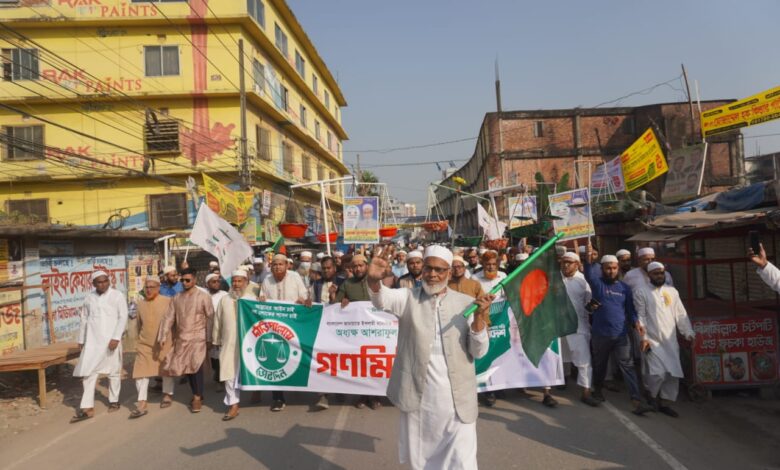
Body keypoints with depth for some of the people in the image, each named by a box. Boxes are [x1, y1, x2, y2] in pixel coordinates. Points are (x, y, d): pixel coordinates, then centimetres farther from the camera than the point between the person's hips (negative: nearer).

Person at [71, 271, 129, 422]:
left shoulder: (118, 296, -4)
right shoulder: (89, 298, 9)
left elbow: (123, 317, -9)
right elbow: (84, 319, 15)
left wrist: (116, 338, -17)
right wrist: (81, 340, 15)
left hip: (110, 340, -3)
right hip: (92, 341, 3)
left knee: (113, 371, 7)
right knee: (88, 372, 0)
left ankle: (114, 401, 23)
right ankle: (87, 408, 5)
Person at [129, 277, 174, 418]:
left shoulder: (167, 301, -9)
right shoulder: (140, 304, 3)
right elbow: (139, 325, 16)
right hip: (144, 344, 3)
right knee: (141, 372, -4)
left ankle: (167, 395, 34)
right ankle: (142, 405, 1)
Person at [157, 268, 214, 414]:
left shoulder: (204, 296, -6)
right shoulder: (177, 298, 6)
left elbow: (210, 317, -6)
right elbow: (169, 317, 3)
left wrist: (210, 337, -8)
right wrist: (163, 337, -6)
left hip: (198, 337, -4)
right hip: (181, 338, 5)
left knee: (196, 365, -14)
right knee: (186, 366, 9)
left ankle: (198, 398, -1)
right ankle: (196, 394, 25)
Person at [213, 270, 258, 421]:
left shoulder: (252, 299, -5)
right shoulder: (224, 299, 4)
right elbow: (218, 322, 11)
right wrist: (216, 340, 13)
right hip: (228, 343, 3)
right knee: (229, 373, 0)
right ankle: (233, 404, 8)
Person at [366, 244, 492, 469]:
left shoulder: (465, 303, 3)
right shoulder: (409, 298, 2)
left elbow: (479, 351, 0)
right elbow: (382, 299, -20)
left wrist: (479, 317, -17)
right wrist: (374, 279, -42)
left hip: (456, 398, 0)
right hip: (418, 395, 1)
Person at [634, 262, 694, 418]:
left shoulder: (672, 291, 11)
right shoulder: (641, 292, -3)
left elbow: (681, 314, 11)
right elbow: (640, 317, -7)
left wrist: (688, 333, 3)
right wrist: (643, 338, -13)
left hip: (670, 340, 5)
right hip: (652, 339, -5)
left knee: (674, 373, 4)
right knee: (658, 372, -13)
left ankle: (664, 403, 18)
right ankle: (650, 398, 12)